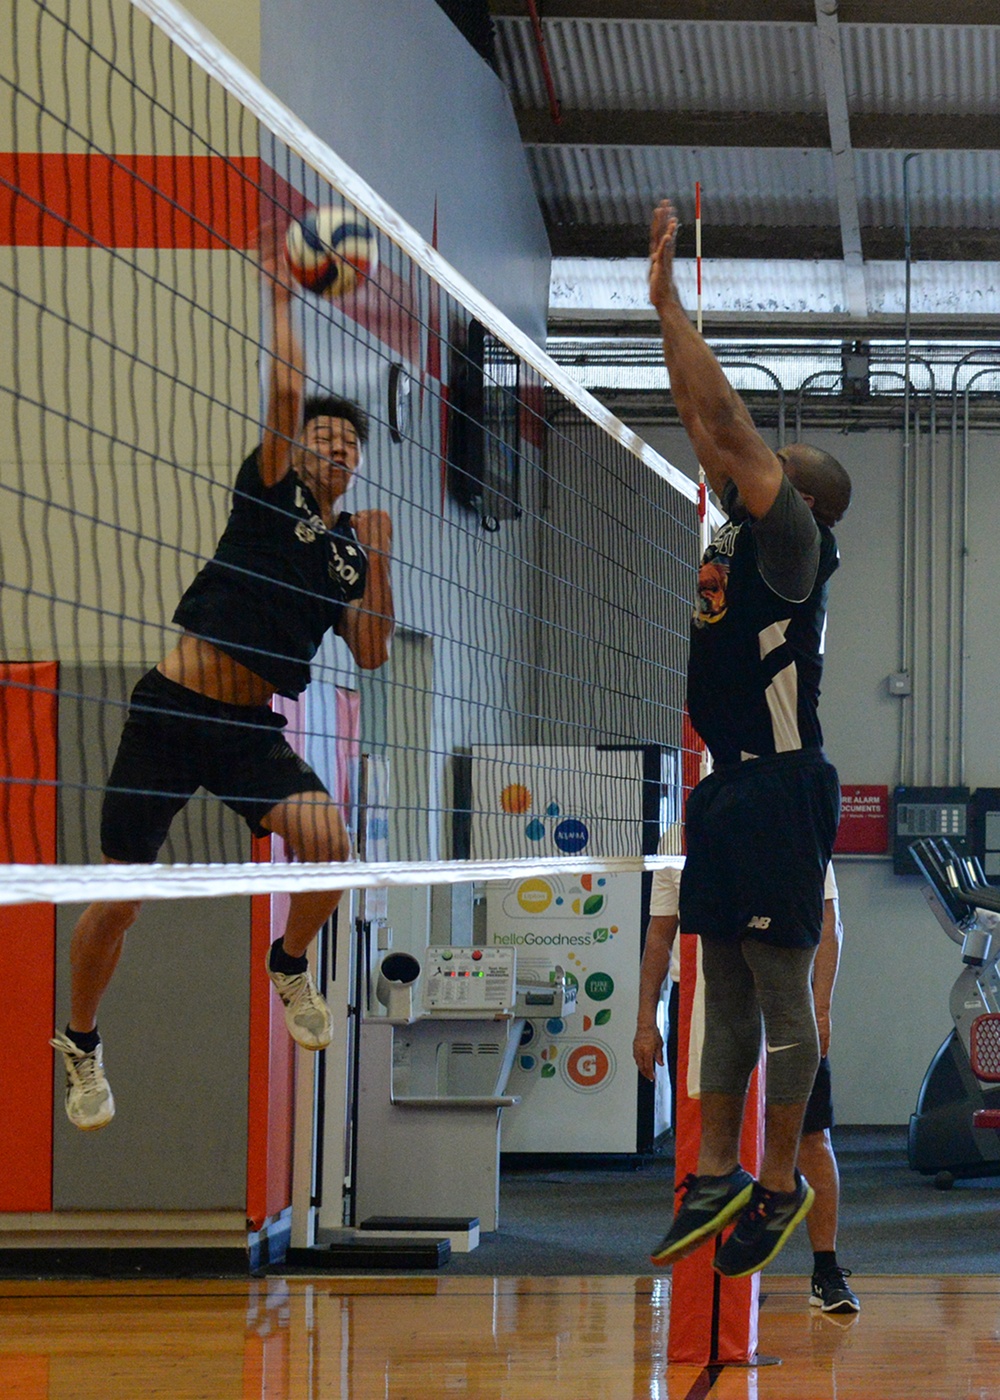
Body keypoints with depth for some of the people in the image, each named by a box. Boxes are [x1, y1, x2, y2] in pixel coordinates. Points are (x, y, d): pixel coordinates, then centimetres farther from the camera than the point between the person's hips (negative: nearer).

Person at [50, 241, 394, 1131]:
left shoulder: (350, 551, 14)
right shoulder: (271, 491, 3)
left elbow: (370, 656, 8)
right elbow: (286, 387, -9)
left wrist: (377, 564, -1)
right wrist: (280, 292, -6)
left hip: (252, 728, 3)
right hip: (173, 711, -3)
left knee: (329, 842, -23)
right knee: (118, 898, -2)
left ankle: (291, 965, 8)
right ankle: (82, 1045, 22)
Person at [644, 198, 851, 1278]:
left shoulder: (793, 539, -11)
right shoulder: (741, 528, 12)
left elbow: (727, 416, -18)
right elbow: (704, 421, 16)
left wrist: (665, 299, -15)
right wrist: (662, 307, 13)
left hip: (780, 789, -9)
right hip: (726, 785, 9)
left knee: (783, 996, -3)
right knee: (724, 994, 11)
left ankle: (780, 1186, 3)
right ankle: (716, 1178, 17)